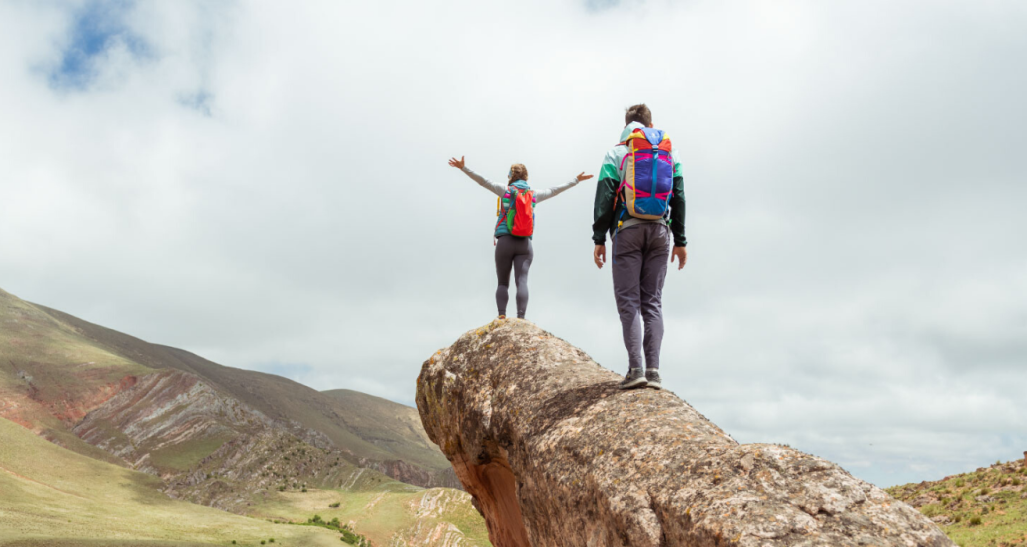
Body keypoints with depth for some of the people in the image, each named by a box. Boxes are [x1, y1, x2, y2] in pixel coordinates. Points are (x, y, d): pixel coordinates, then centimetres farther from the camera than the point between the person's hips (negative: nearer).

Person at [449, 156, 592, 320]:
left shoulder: (505, 189, 5)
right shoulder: (534, 194, 13)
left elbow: (483, 181, 0)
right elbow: (555, 190, 24)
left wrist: (464, 168, 1)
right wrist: (576, 180, 36)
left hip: (505, 241, -1)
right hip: (525, 243, 1)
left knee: (503, 283, 5)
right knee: (522, 281, -6)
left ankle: (502, 317, -9)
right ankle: (521, 318, -18)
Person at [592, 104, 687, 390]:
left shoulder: (617, 152, 5)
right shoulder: (671, 153, 15)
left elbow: (604, 198, -2)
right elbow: (679, 198, 11)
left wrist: (599, 239, -1)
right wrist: (680, 240, 13)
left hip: (628, 229, -3)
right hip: (660, 230, 3)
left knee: (628, 300, -3)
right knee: (653, 300, 5)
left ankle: (635, 368, -13)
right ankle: (653, 369, -2)